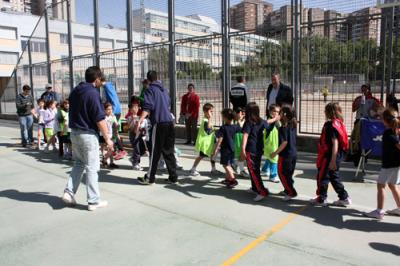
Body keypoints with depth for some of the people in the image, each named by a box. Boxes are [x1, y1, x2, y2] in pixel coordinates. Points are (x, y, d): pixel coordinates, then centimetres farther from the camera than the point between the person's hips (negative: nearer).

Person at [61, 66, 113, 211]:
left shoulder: (75, 91, 7)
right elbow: (100, 119, -18)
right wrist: (108, 138, -12)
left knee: (78, 164, 21)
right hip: (88, 134, -7)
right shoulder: (93, 93, -17)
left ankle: (69, 192, 14)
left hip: (74, 132, 8)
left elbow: (74, 112, 14)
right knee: (92, 168, 1)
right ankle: (93, 201, 9)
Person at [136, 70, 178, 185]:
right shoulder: (164, 89, 19)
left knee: (155, 152, 0)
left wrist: (141, 120, -25)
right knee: (169, 151, 11)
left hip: (159, 123, -6)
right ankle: (173, 177, 13)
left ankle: (150, 178, 8)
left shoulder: (150, 90, -1)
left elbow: (148, 107, -17)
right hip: (170, 122, 6)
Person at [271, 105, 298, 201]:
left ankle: (291, 192, 0)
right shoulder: (293, 125, 7)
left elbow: (284, 142, -22)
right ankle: (287, 190, 29)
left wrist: (275, 153, -16)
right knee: (289, 173, 19)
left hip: (285, 154, -8)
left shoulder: (284, 127, -17)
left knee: (282, 173, 2)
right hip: (294, 153, 8)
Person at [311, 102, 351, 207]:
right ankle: (344, 198, 22)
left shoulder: (331, 125, -19)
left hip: (329, 156, -9)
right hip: (338, 155, 9)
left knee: (322, 177, 5)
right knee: (334, 177, 18)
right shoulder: (338, 123, 9)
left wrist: (333, 160, -24)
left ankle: (321, 199, 17)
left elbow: (335, 144, -24)